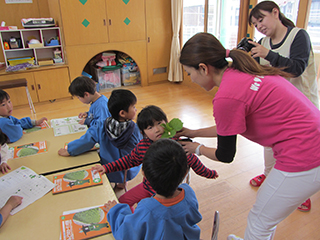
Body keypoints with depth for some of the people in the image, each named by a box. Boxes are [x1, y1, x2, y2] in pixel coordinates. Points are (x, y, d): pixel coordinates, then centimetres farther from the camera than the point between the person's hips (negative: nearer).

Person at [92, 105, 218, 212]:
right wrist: (107, 167, 3)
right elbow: (129, 160, 7)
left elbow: (192, 161, -5)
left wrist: (208, 173, 10)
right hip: (148, 187, 5)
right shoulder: (142, 146, -12)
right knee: (122, 201, 11)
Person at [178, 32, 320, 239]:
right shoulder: (241, 73, 5)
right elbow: (233, 125, 17)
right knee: (269, 210, 28)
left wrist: (197, 148, 11)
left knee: (260, 222, 13)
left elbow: (225, 156, -8)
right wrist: (194, 133, 20)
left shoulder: (226, 96, -22)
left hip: (303, 161, -9)